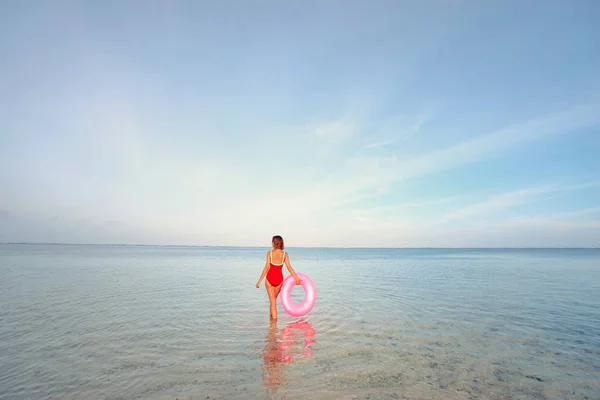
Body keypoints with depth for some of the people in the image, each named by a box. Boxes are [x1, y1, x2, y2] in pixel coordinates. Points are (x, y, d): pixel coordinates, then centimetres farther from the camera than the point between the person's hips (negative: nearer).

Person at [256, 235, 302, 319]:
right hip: (279, 279, 2)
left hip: (270, 278, -2)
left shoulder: (269, 253, -9)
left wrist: (259, 281, -9)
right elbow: (289, 267, -10)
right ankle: (271, 316, 36)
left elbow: (267, 267, -13)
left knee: (273, 301, 6)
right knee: (274, 299, 24)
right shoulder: (285, 254, -4)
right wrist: (297, 278, -5)